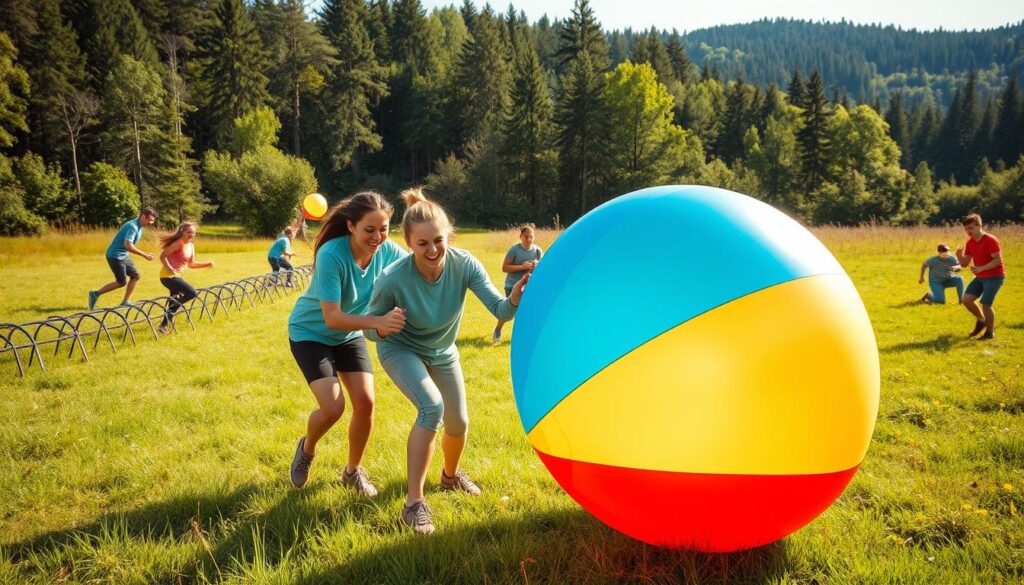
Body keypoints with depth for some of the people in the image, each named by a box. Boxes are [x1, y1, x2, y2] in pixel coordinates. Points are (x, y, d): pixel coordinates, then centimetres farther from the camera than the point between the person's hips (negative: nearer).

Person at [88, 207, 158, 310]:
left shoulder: (139, 226, 7)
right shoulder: (133, 226, -23)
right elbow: (128, 245, -34)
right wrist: (144, 255, -30)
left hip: (123, 255, 10)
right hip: (115, 255, -9)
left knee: (135, 275, 5)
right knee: (121, 282, -5)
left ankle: (125, 301, 10)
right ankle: (95, 294, 6)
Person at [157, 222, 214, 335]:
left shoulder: (191, 246, 10)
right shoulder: (178, 243, -15)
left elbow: (191, 264, 20)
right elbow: (162, 256, -16)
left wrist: (207, 264, 11)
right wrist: (169, 268, -32)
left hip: (176, 275, 9)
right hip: (168, 275, -9)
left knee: (175, 302, 18)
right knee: (191, 293, -20)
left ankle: (165, 325, 29)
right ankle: (170, 312, -9)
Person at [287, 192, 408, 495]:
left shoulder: (388, 251, -19)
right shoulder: (332, 255, -34)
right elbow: (332, 318, -36)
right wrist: (379, 321, -49)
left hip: (349, 334, 5)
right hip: (310, 332, -5)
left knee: (365, 402, -6)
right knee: (333, 407, -17)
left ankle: (353, 471, 20)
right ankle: (307, 448, 18)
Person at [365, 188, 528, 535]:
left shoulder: (464, 264, -29)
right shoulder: (393, 279, -34)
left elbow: (499, 311, -33)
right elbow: (370, 328, -20)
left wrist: (514, 299, -55)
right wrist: (383, 328, -44)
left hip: (442, 352, 4)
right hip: (400, 350, -4)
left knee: (459, 423, 13)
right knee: (432, 407, -29)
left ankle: (451, 475, 48)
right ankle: (414, 503, -19)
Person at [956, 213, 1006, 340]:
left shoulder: (990, 240, -17)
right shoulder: (970, 243, 4)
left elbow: (998, 260, -22)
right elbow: (965, 263, 6)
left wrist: (981, 268, -31)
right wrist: (959, 255, -15)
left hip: (994, 276, -7)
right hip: (980, 277, 7)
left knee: (985, 304, -12)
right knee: (966, 299, -5)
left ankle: (990, 332, 6)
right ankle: (981, 320, 20)